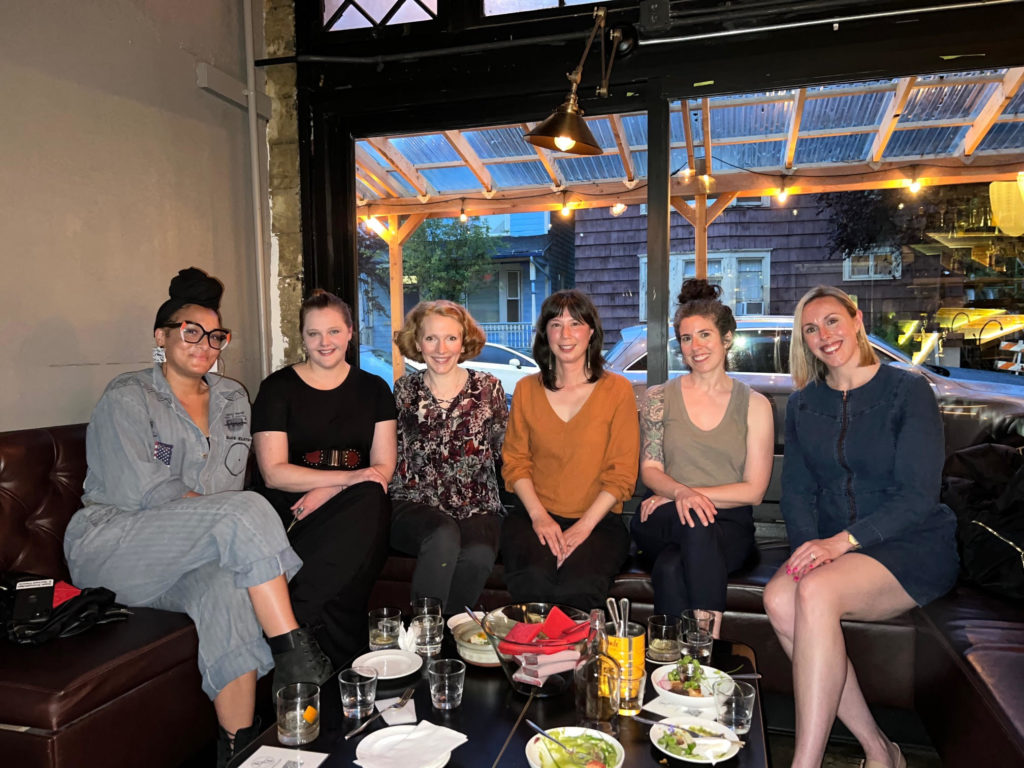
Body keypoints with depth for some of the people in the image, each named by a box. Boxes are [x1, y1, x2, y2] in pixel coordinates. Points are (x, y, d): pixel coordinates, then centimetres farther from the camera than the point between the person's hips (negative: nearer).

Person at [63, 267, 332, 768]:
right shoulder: (127, 398, -3)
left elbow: (230, 482, 8)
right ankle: (293, 653, -28)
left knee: (226, 585, -33)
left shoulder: (232, 399, 14)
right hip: (109, 547, -4)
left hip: (184, 558, 5)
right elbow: (147, 492, -13)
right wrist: (229, 518, -14)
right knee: (244, 511, -30)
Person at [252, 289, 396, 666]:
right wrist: (349, 477, -17)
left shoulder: (373, 389, 13)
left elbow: (383, 467, 5)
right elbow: (273, 472, -5)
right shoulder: (278, 388, 5)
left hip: (351, 510, 3)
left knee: (371, 501, -34)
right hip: (289, 512, -2)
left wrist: (327, 493, -13)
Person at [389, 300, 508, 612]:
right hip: (414, 505, 0)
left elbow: (507, 450, 9)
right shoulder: (405, 391, 7)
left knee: (478, 556, -32)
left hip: (477, 508, 1)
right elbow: (390, 456, 12)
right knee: (444, 534, -35)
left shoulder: (488, 388, 6)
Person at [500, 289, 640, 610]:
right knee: (533, 580, -30)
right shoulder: (526, 390, 11)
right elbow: (515, 462, 8)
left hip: (598, 519, -1)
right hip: (535, 514, 2)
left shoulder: (617, 389, 3)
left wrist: (583, 525, -12)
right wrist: (539, 515, -8)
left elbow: (622, 473, -1)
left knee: (577, 588, -31)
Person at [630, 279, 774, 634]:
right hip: (662, 524, 1)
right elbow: (649, 468, 4)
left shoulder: (754, 404, 8)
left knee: (671, 568, -35)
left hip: (729, 527, -1)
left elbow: (754, 490, 2)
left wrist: (694, 493, -10)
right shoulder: (659, 398, 12)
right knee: (695, 524, -37)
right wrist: (681, 493, -19)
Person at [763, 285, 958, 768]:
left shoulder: (908, 391, -5)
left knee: (816, 592, -33)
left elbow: (918, 496, -12)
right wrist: (809, 546, -13)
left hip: (912, 546, -4)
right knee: (779, 598, -27)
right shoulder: (802, 404, 10)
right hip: (832, 547, 4)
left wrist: (842, 540, -24)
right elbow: (796, 491, 7)